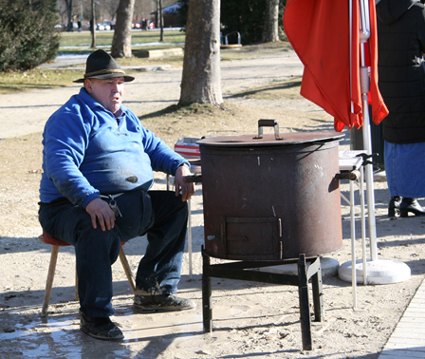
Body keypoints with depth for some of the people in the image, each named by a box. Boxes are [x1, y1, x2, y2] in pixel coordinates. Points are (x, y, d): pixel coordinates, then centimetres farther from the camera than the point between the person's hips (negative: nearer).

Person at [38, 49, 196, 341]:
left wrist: (179, 167, 6)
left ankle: (154, 291, 14)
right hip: (78, 206, -9)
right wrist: (90, 199, -39)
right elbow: (60, 165, -23)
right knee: (99, 230, -39)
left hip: (133, 204, 9)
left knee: (176, 207, 8)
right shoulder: (72, 117, -8)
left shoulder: (126, 117, 23)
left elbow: (153, 147, 29)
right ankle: (94, 316, -23)